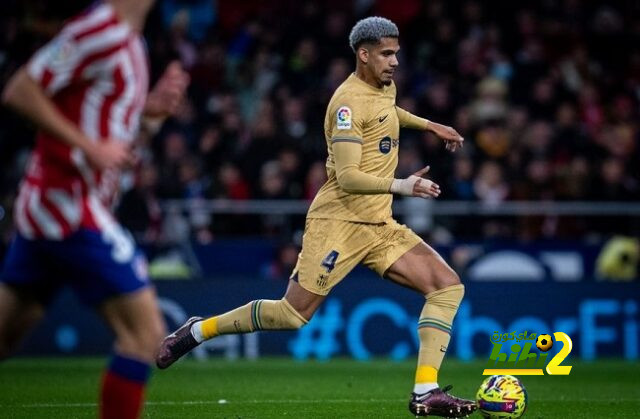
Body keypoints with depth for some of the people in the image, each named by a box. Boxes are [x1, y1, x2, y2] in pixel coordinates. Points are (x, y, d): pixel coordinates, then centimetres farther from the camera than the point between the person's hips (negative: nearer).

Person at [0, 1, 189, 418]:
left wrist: (153, 106, 6)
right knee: (145, 332, -8)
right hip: (70, 210, -10)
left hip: (46, 208, 10)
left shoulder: (130, 39, 13)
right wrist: (89, 146, -21)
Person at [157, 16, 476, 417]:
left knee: (449, 286, -5)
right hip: (339, 222, -8)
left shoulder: (386, 88, 12)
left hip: (379, 226, 8)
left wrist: (432, 126, 37)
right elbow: (347, 177, -25)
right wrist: (400, 185, -32)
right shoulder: (350, 101, -16)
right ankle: (198, 330, 13)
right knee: (293, 314, -10)